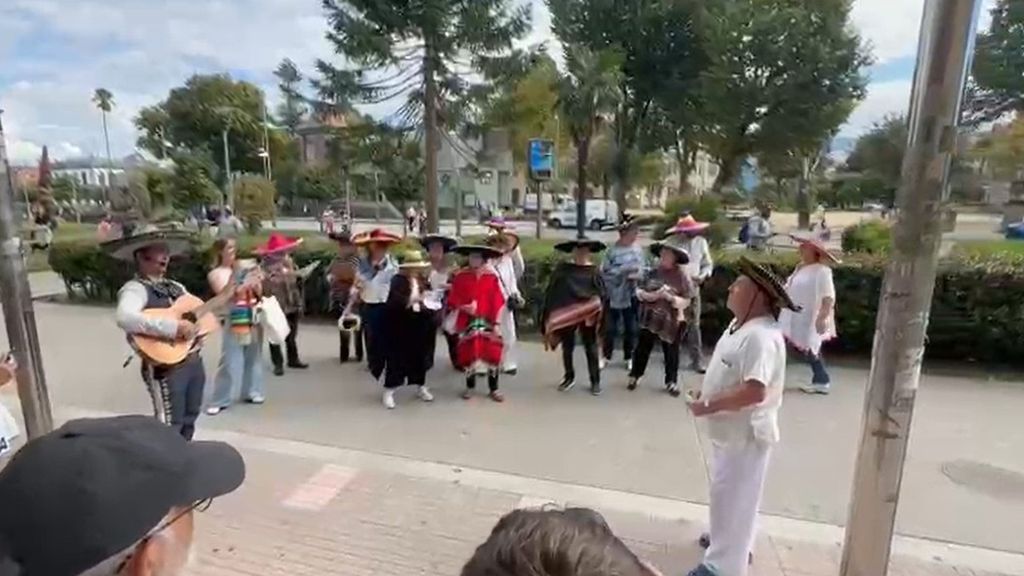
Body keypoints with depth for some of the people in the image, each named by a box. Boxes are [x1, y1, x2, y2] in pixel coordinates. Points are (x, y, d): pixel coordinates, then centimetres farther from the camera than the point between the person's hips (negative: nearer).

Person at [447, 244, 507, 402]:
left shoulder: (492, 277, -2)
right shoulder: (460, 277, -1)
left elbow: (497, 302, -2)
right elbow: (453, 299, 0)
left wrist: (496, 323, -6)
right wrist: (463, 307, -19)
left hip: (487, 322, 0)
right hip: (467, 322, 0)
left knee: (492, 353, 0)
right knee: (468, 353, 7)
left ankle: (493, 389, 15)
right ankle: (470, 387, 26)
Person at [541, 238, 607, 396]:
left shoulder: (594, 271, -2)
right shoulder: (562, 269, -1)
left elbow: (601, 294, -4)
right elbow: (552, 291, -1)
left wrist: (597, 311, -16)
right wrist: (552, 314, -6)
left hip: (588, 316, -1)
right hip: (566, 315, 1)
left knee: (591, 348, 8)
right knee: (567, 347, 14)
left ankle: (595, 381, 21)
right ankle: (569, 377, 33)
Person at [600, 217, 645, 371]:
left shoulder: (637, 249, -1)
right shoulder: (612, 251, -11)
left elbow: (643, 268, 3)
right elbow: (604, 272, -13)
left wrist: (636, 275, -17)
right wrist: (623, 270, -19)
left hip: (631, 294, 3)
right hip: (613, 294, -3)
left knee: (631, 328, 11)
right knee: (610, 328, 5)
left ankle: (628, 357, 27)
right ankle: (606, 356, 22)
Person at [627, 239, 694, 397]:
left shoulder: (682, 275, -12)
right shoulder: (653, 272, -2)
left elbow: (686, 302, -13)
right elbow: (639, 290, 4)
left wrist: (669, 296, -26)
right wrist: (648, 295, -16)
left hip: (672, 321, -3)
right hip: (650, 318, 3)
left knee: (671, 352, 11)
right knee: (642, 348, 14)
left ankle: (671, 382, 28)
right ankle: (635, 376, 32)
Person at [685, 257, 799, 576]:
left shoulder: (761, 336, -27)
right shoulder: (740, 325, 5)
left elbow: (754, 392, -34)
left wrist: (709, 405, -25)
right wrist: (705, 392, 3)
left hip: (745, 433, -10)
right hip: (730, 429, 10)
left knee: (732, 497, 4)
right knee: (730, 494, 26)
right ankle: (729, 539, 46)